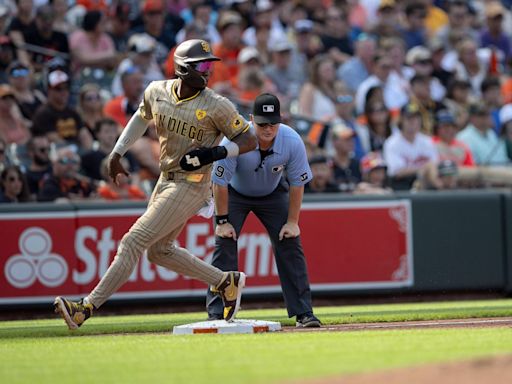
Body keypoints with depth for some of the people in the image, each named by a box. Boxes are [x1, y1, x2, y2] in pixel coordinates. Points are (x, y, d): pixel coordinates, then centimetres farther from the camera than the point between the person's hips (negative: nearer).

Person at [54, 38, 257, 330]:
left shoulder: (217, 106, -16)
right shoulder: (157, 92, 0)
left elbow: (249, 140, -9)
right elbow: (142, 116, 21)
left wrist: (217, 152, -25)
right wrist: (117, 153, 19)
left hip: (192, 185, -8)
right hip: (166, 180, 8)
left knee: (134, 241, -11)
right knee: (159, 250, 19)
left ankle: (88, 307, -10)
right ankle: (226, 282, 28)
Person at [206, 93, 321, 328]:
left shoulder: (292, 142, -28)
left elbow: (297, 183, -14)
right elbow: (220, 182, -23)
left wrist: (292, 221, -12)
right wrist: (222, 220, -20)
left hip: (272, 193, 2)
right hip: (234, 193, -2)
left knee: (290, 243, -7)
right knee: (224, 244, -15)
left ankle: (303, 312, -1)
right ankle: (216, 314, -11)